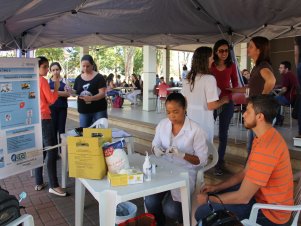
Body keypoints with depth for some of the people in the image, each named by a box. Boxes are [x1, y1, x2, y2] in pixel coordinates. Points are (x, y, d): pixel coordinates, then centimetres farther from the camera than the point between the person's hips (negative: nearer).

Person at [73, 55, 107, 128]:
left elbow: (102, 94, -14)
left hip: (99, 110, -4)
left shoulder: (99, 77, -7)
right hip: (83, 111, 4)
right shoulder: (78, 79, 7)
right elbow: (75, 93, 9)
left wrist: (91, 98, -29)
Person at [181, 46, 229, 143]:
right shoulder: (209, 79, -16)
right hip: (204, 121, -6)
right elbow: (211, 106, -17)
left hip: (190, 119, 6)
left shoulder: (188, 78, 3)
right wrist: (223, 100, 0)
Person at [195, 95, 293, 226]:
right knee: (214, 193, 17)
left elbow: (242, 198, -28)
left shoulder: (266, 149, -32)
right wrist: (216, 187, 4)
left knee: (203, 213, -15)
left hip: (270, 211, -10)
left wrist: (208, 199, -13)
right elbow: (245, 173, 9)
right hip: (263, 195, 10)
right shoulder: (266, 137, 2)